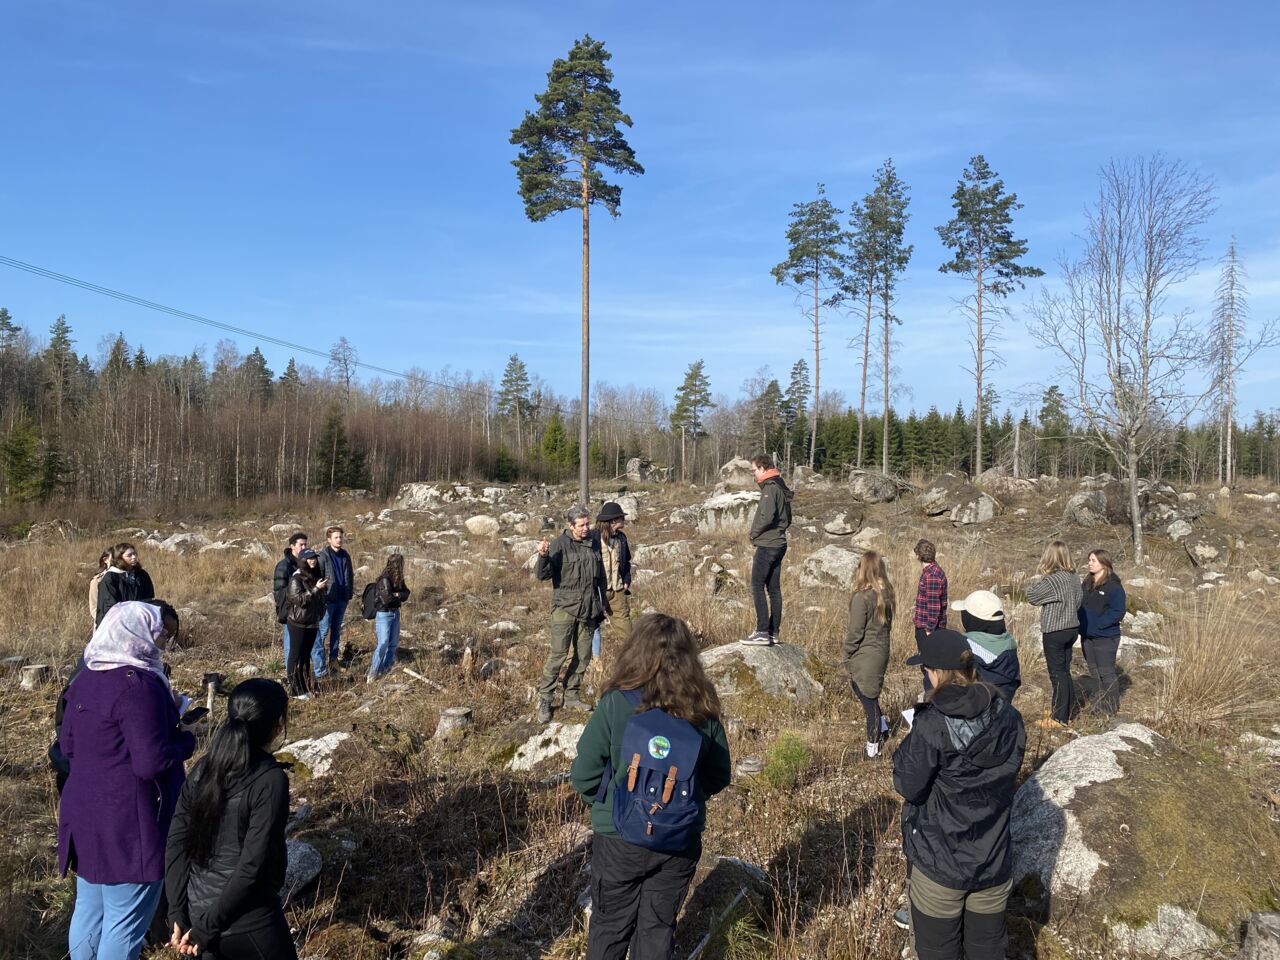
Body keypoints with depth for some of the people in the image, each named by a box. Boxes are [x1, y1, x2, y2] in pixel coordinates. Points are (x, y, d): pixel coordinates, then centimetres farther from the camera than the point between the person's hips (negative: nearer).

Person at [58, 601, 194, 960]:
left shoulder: (86, 677, 5)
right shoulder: (138, 684, -23)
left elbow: (67, 744, 15)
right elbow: (151, 763, -24)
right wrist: (186, 739, -7)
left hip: (84, 811, 9)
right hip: (128, 822, -9)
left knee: (89, 909, 22)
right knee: (125, 921, 5)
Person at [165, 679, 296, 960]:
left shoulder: (203, 769, -1)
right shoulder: (270, 780, -19)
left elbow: (176, 845, 0)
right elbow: (252, 866, -21)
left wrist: (179, 914, 1)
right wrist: (207, 929, -12)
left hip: (197, 913, 6)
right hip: (248, 924, -5)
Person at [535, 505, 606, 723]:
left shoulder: (594, 545, 8)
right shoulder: (559, 544, -7)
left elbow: (601, 578, 19)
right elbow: (542, 575, -13)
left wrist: (601, 605, 18)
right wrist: (543, 557, -32)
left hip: (588, 610, 6)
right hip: (564, 608, -5)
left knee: (583, 655, 9)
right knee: (558, 654, -10)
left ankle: (572, 696, 22)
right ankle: (544, 699, -2)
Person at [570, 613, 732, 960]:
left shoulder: (615, 705, -20)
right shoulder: (703, 710, -11)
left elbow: (583, 776, -13)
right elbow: (719, 777, 1)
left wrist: (607, 803, 6)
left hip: (620, 838, -2)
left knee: (611, 926, 19)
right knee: (658, 926, 20)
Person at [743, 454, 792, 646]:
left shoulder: (770, 488, -14)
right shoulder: (782, 488, 16)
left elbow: (767, 516, -24)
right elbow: (787, 519, 19)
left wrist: (754, 534, -10)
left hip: (767, 545, -10)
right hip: (779, 544, 10)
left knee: (757, 587, -7)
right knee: (774, 589, 11)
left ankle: (762, 632, -9)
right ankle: (773, 632, 15)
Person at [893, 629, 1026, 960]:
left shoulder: (931, 725, -24)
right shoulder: (1009, 718, -7)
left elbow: (908, 786, -16)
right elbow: (1010, 773, 8)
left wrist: (907, 749, -3)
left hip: (940, 864, -4)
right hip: (994, 861, 5)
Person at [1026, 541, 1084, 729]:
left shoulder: (1051, 581, -22)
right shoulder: (1073, 578, 2)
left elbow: (1031, 595, -12)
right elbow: (1078, 600, 11)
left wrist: (1039, 581, 0)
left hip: (1054, 633, -7)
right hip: (1072, 629, 7)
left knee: (1057, 674, 0)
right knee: (1065, 672, 18)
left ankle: (1059, 718, 7)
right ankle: (1068, 711, 29)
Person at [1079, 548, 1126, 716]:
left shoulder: (1113, 586, -14)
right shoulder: (1086, 583, 9)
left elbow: (1118, 612, -18)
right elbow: (1079, 605, 17)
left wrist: (1098, 623, -20)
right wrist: (1082, 623, 2)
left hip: (1105, 637, -7)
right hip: (1087, 636, 7)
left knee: (1106, 672, 0)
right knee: (1094, 671, 16)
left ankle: (1112, 706, 13)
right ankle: (1101, 701, 29)